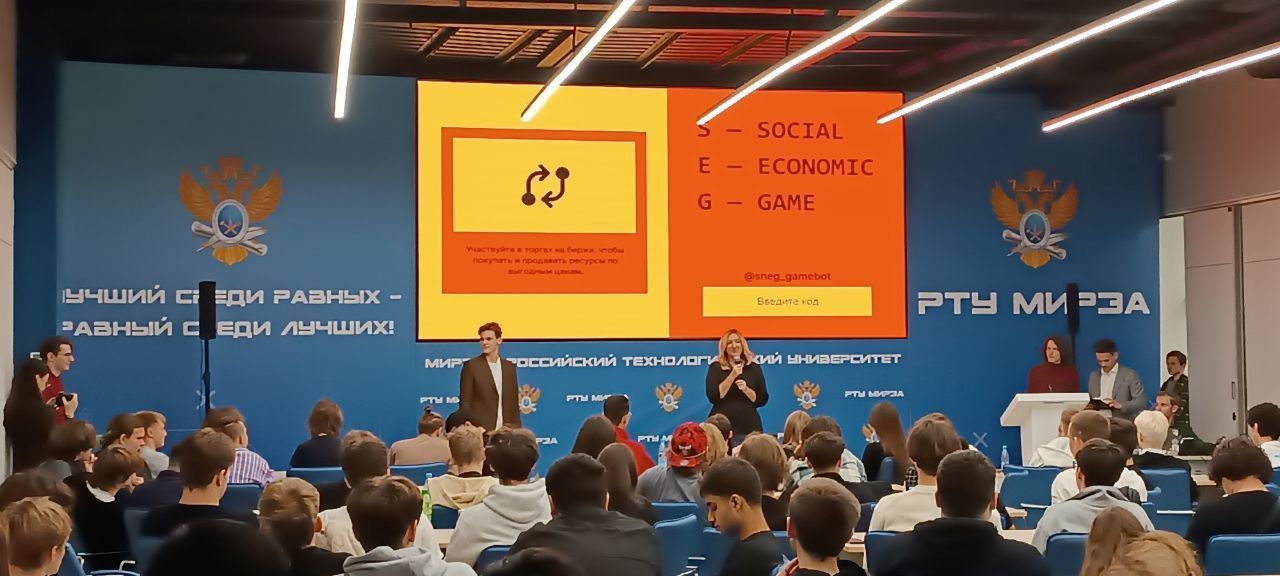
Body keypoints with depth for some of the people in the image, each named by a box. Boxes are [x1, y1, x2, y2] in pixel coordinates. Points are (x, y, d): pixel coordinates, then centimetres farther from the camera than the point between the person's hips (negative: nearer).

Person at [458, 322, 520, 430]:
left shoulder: (509, 367, 13)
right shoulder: (471, 365, 0)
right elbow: (465, 403, -3)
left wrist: (516, 429, 9)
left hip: (506, 430, 4)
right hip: (479, 430, -4)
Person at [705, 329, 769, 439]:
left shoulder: (753, 367, 8)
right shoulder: (716, 367, 4)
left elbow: (763, 399, 6)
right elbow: (713, 396, -8)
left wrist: (746, 389, -11)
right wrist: (732, 375, -12)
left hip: (749, 425, 1)